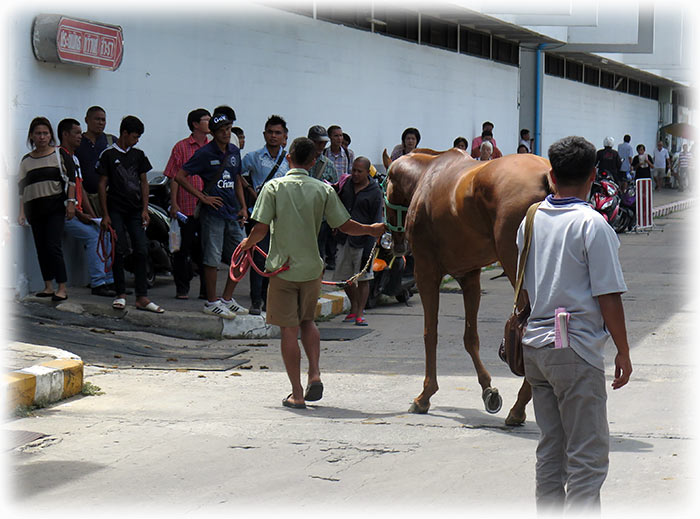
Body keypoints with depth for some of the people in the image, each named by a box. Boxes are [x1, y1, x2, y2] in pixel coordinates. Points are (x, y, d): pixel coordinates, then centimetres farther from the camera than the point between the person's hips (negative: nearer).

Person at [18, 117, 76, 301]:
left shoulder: (60, 154, 3)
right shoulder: (26, 161, 13)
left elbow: (71, 180, 1)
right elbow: (22, 189, 13)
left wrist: (71, 202, -8)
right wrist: (22, 212, 6)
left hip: (55, 207, -4)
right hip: (34, 209, 5)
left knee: (53, 246, -14)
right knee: (41, 248, 5)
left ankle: (62, 288, -13)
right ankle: (48, 286, 13)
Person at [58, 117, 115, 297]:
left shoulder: (74, 158, 21)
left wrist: (92, 215, 11)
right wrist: (79, 214, -16)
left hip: (78, 213, 9)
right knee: (93, 235, -22)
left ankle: (109, 280, 3)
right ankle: (97, 284, -22)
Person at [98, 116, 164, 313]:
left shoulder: (138, 155, 13)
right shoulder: (108, 155, 0)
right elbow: (102, 185, 0)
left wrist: (145, 210, 6)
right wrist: (105, 215, -5)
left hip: (135, 210, 4)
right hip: (116, 210, -3)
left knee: (141, 251, -3)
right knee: (119, 251, -4)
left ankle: (142, 297, -2)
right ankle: (120, 294, 6)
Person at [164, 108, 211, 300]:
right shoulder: (181, 147, 1)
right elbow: (174, 177, -1)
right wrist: (173, 204, -8)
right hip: (186, 208, -3)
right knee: (184, 249, 2)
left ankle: (206, 289, 12)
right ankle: (182, 288, 10)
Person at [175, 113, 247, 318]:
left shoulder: (234, 152, 11)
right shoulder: (205, 153, -8)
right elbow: (180, 176, -9)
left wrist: (243, 207, 14)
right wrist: (203, 197, -11)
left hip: (233, 212, 7)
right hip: (213, 211, -7)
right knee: (212, 259, -3)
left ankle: (227, 299, 20)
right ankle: (212, 302, 6)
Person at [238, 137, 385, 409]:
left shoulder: (274, 187, -6)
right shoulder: (323, 190, -2)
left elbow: (261, 228, -9)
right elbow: (345, 225, 2)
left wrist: (248, 243, 12)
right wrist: (372, 230, 20)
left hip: (282, 267, -2)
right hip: (312, 267, 2)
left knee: (289, 330, 3)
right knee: (307, 320, 23)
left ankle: (297, 394, 3)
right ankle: (315, 374, 5)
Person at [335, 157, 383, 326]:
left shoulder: (375, 192, -5)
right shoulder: (346, 184, 8)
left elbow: (376, 222, -6)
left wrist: (370, 246, -11)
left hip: (362, 241, -5)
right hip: (345, 239, 5)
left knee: (363, 278, -1)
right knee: (344, 277, 9)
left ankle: (360, 313, 6)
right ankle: (354, 308, 26)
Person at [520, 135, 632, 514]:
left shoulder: (531, 220, 7)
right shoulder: (592, 224, -12)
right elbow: (608, 297, -13)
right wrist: (623, 352, -5)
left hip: (535, 344, 7)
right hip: (577, 348, -7)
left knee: (551, 448, 15)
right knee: (588, 454, -2)